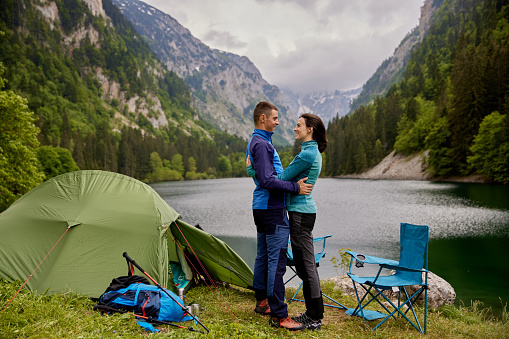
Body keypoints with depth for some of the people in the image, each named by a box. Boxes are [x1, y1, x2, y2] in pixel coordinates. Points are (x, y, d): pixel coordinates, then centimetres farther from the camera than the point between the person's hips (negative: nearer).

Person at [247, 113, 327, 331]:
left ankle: (314, 319, 10)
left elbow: (281, 179, -17)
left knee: (306, 265, -2)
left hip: (301, 213, -10)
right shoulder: (311, 152, 15)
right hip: (302, 209, 10)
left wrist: (252, 170, -8)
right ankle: (313, 313, 26)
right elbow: (288, 178, 20)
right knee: (305, 265, 15)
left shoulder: (307, 154, -18)